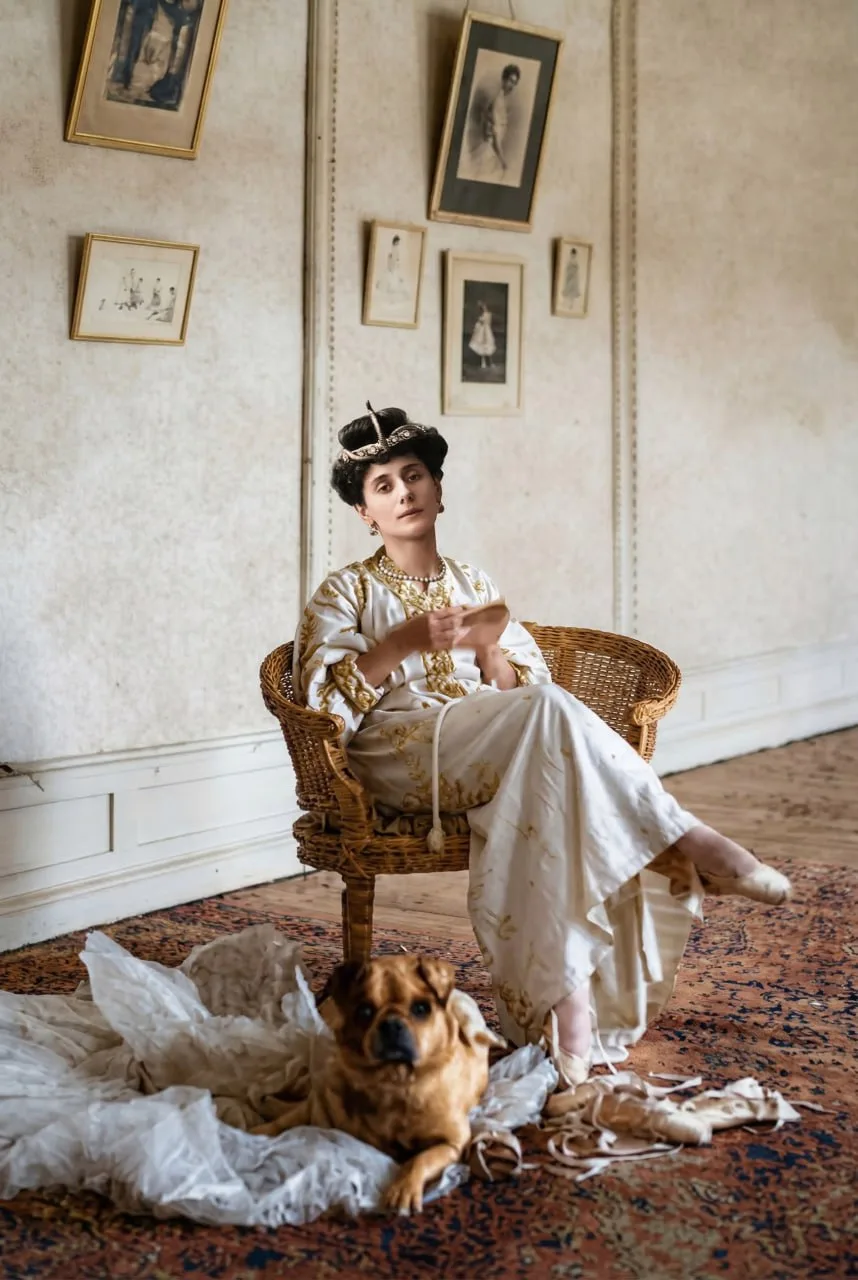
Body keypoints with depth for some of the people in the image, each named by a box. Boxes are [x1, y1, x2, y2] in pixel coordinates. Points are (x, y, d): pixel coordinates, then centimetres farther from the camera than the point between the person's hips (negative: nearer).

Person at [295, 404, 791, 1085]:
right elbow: (322, 696, -4)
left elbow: (530, 684, 17)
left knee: (548, 795, -35)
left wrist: (490, 651, -5)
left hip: (493, 757, 4)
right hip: (398, 753, -4)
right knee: (551, 713, -33)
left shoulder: (473, 585, 26)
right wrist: (405, 642, -17)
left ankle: (564, 1002, -43)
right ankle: (689, 844, -29)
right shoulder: (348, 591, 13)